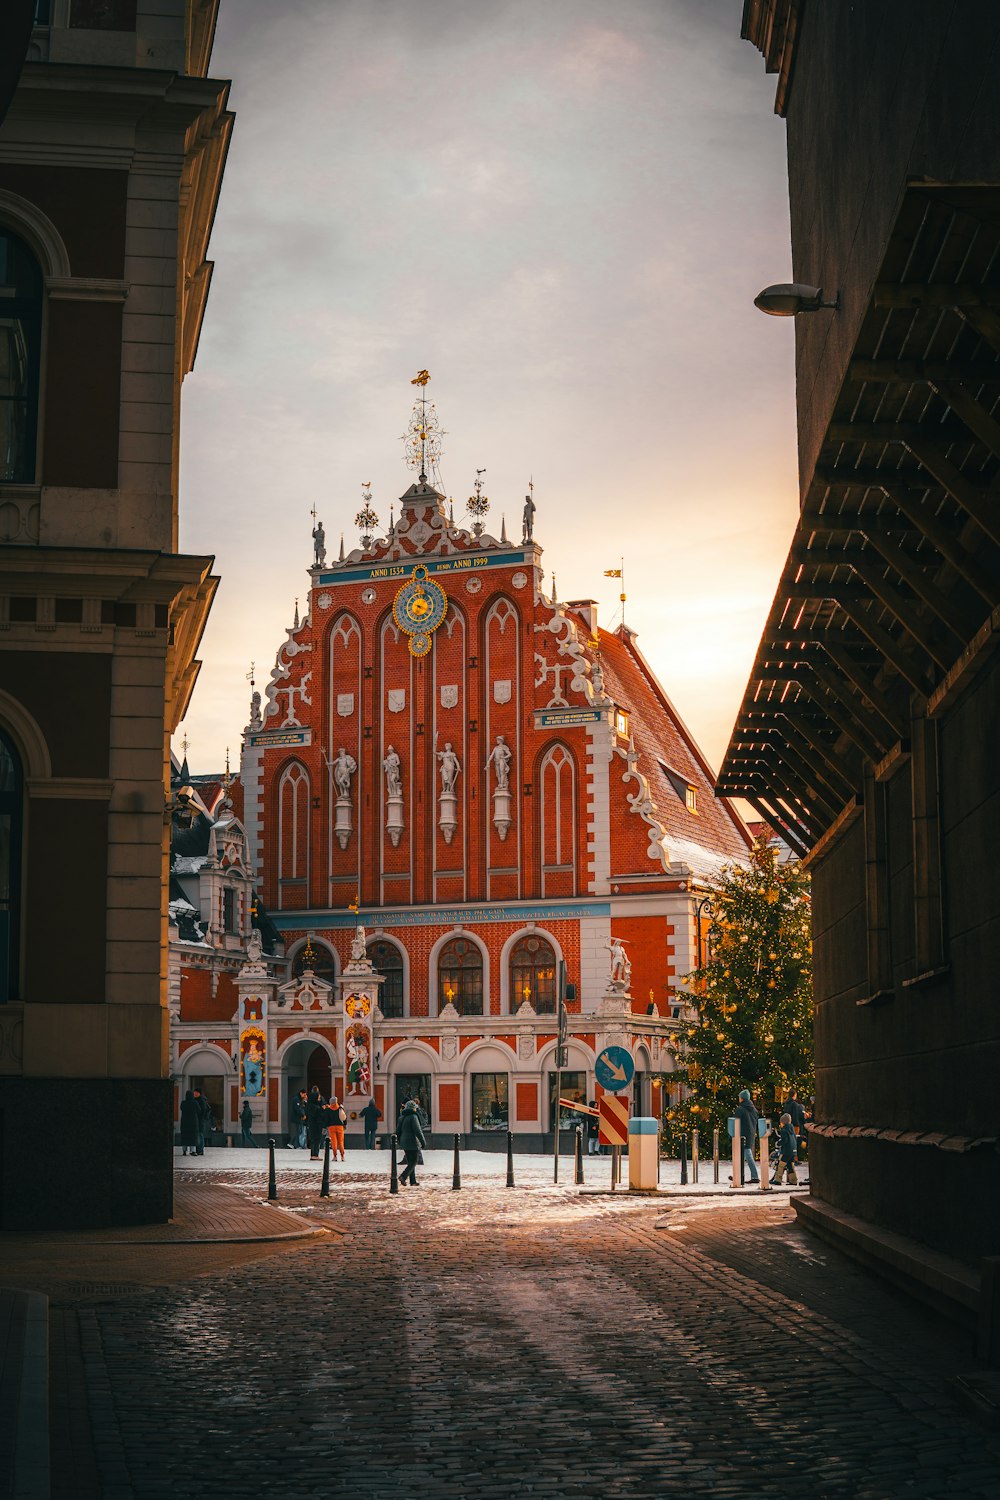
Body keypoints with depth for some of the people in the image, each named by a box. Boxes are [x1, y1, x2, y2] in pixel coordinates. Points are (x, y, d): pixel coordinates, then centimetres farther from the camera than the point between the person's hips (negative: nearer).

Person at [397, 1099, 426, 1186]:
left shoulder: (402, 1118, 11)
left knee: (410, 1163, 12)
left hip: (404, 1143, 8)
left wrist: (400, 1143, 24)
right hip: (413, 1143, -8)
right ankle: (403, 1176, -20)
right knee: (413, 1162, -4)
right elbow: (418, 1131, -18)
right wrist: (423, 1142, -12)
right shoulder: (413, 1117, -13)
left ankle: (413, 1181, 11)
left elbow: (399, 1131, 16)